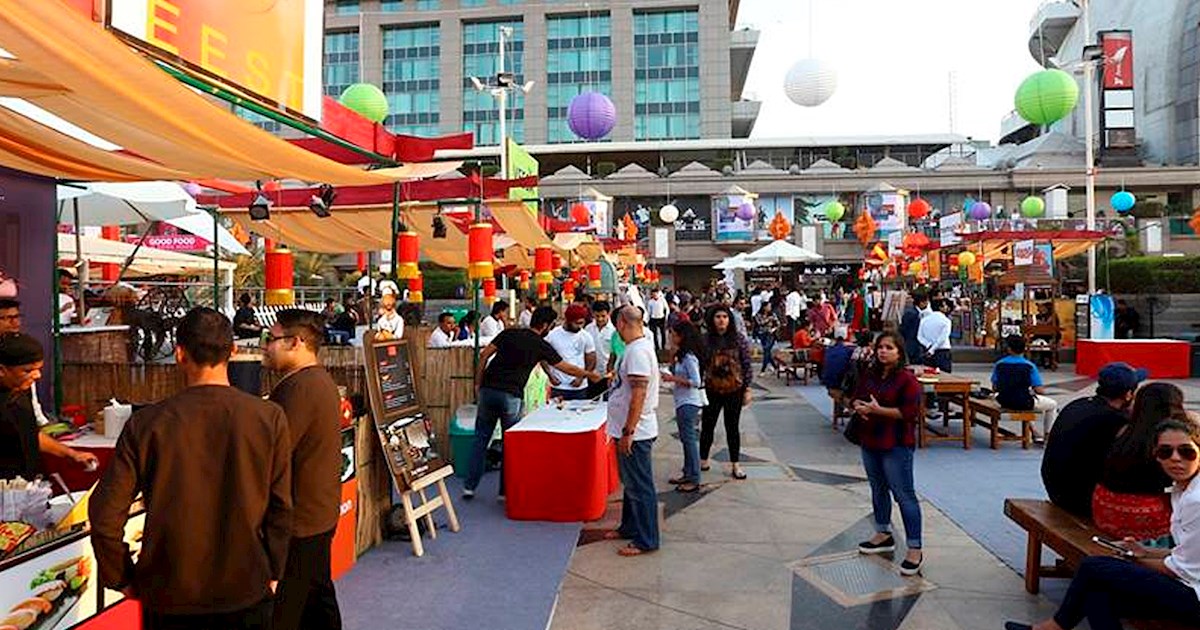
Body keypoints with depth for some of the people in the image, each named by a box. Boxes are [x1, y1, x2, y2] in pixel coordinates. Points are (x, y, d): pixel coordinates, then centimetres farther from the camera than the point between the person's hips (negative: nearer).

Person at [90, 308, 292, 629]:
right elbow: (281, 508, -9)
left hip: (169, 595, 1)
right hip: (247, 590, 0)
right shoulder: (270, 418, -12)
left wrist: (122, 579, 6)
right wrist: (273, 573, 4)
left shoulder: (146, 423, -11)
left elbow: (105, 514, -9)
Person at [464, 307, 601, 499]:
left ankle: (469, 486, 15)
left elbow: (484, 355, 4)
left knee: (481, 438, 13)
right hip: (511, 396, -3)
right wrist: (589, 375, 28)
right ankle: (506, 490, 14)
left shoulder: (509, 334, 10)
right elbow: (567, 368, 13)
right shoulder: (541, 346, 3)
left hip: (488, 390, 4)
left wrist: (478, 383, 11)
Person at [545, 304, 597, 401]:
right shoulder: (552, 335, -3)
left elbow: (591, 361, 4)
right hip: (558, 388, -1)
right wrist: (550, 376, -11)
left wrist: (581, 377, -9)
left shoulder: (586, 337, 1)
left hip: (580, 388, 1)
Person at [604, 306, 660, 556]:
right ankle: (630, 527, 35)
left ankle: (646, 540, 10)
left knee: (640, 487, 0)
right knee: (631, 483, 21)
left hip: (635, 433, -10)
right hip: (629, 431, 10)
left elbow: (639, 395, -26)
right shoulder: (640, 346, 10)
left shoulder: (638, 351, -22)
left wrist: (628, 432, -24)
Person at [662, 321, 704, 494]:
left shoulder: (689, 357, -18)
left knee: (690, 440, -5)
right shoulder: (681, 355, 12)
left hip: (689, 403, -10)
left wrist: (673, 378, -20)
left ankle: (694, 480, 1)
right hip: (683, 402, 10)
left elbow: (696, 382, -22)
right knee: (686, 439, 16)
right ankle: (687, 474, 25)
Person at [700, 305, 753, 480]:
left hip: (734, 390, -1)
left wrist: (747, 389, -5)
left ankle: (735, 465, 20)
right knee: (707, 426, 9)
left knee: (733, 427, 9)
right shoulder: (706, 340, -1)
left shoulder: (739, 338, -5)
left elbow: (747, 365, -3)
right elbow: (701, 364, 3)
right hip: (712, 390, 1)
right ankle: (703, 461, 25)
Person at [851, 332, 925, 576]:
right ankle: (884, 535, 38)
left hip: (896, 445, -8)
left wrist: (878, 410, -23)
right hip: (870, 441, 8)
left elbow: (911, 412, -20)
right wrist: (859, 407, -8)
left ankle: (915, 549, 2)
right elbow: (855, 398, 15)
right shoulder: (869, 375, 8)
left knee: (904, 494, -5)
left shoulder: (907, 380, -14)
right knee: (878, 489, 20)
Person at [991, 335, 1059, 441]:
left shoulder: (999, 365, -4)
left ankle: (1034, 432, 43)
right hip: (1025, 403, -4)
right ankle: (1047, 435, 30)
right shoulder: (1029, 366, -13)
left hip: (1005, 402, 4)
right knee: (1053, 405, 25)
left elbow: (994, 387, 2)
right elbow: (1039, 390, -13)